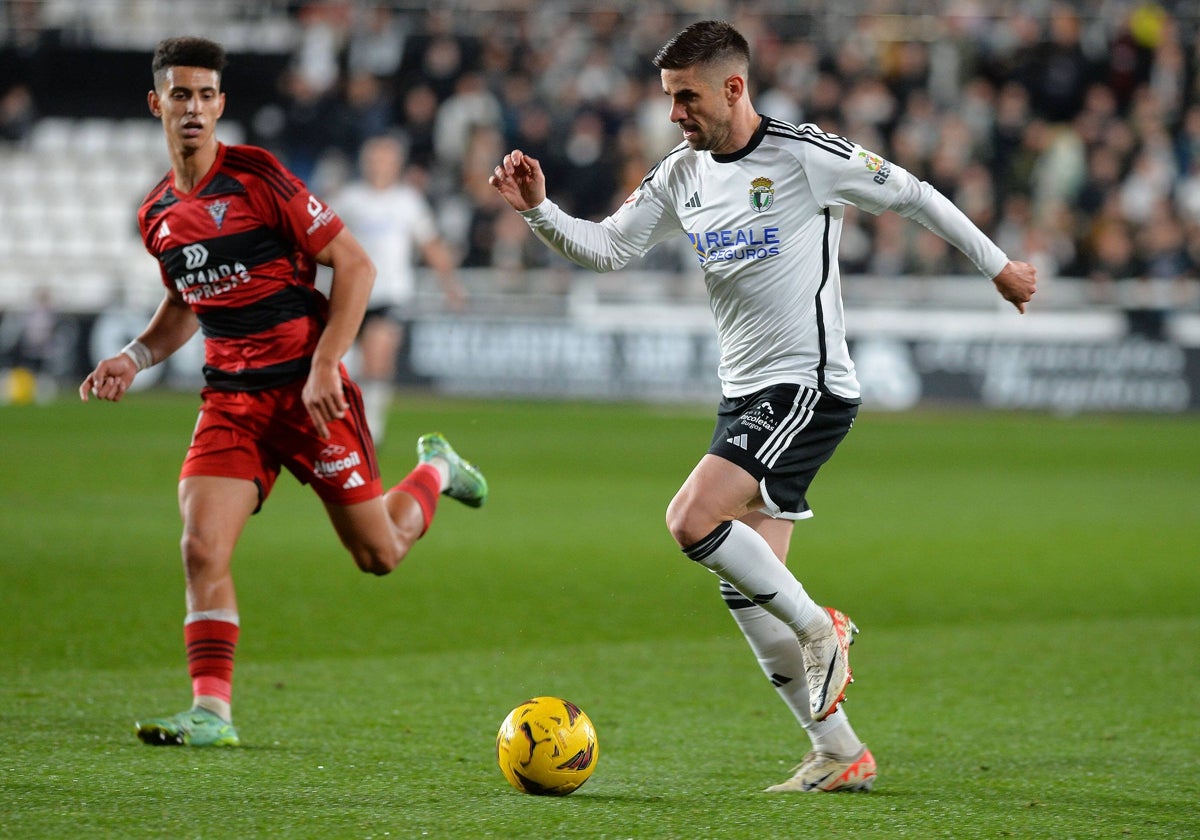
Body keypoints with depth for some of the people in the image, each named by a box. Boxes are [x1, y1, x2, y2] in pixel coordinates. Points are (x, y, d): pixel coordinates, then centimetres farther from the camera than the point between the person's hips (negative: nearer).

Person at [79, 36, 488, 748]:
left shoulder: (257, 176, -12)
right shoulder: (157, 215, 7)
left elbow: (355, 265, -11)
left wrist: (324, 367, -18)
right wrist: (135, 357, 7)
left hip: (307, 389, -4)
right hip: (231, 399, 4)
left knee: (380, 553, 4)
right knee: (203, 550, -14)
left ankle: (435, 472, 34)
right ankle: (212, 712, -12)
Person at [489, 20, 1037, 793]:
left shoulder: (807, 156, -11)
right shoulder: (682, 176, 9)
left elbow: (911, 196, -1)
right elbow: (606, 249, 11)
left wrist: (997, 266, 8)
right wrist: (538, 210, -7)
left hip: (810, 388, -8)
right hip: (745, 398, 8)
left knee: (692, 521, -24)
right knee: (748, 594, 5)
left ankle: (819, 628, -3)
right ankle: (840, 755, 13)